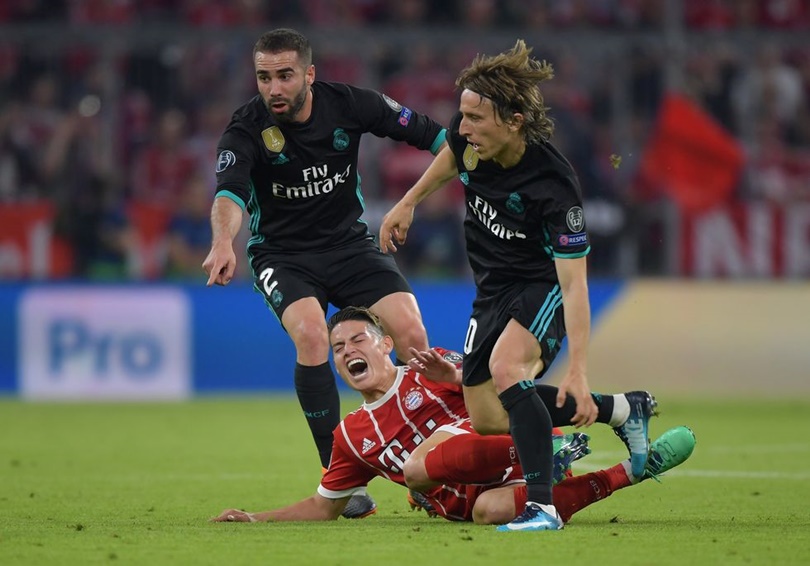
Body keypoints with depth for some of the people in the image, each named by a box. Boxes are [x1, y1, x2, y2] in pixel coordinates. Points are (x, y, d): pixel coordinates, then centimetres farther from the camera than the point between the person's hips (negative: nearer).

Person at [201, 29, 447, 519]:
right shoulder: (248, 129, -17)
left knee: (412, 333, -16)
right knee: (311, 335, -29)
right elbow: (230, 190, -34)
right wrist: (224, 242, -54)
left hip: (349, 242, 3)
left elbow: (428, 132, 1)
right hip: (282, 252, -3)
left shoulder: (349, 105, -10)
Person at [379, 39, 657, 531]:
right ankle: (623, 408, 25)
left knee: (506, 368, -36)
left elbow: (574, 283, -33)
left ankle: (543, 506, -33)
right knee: (486, 419, 8)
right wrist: (408, 203, 20)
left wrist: (578, 373, -39)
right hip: (493, 288, 8)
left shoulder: (555, 187, -34)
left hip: (543, 285, -8)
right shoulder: (469, 136, -17)